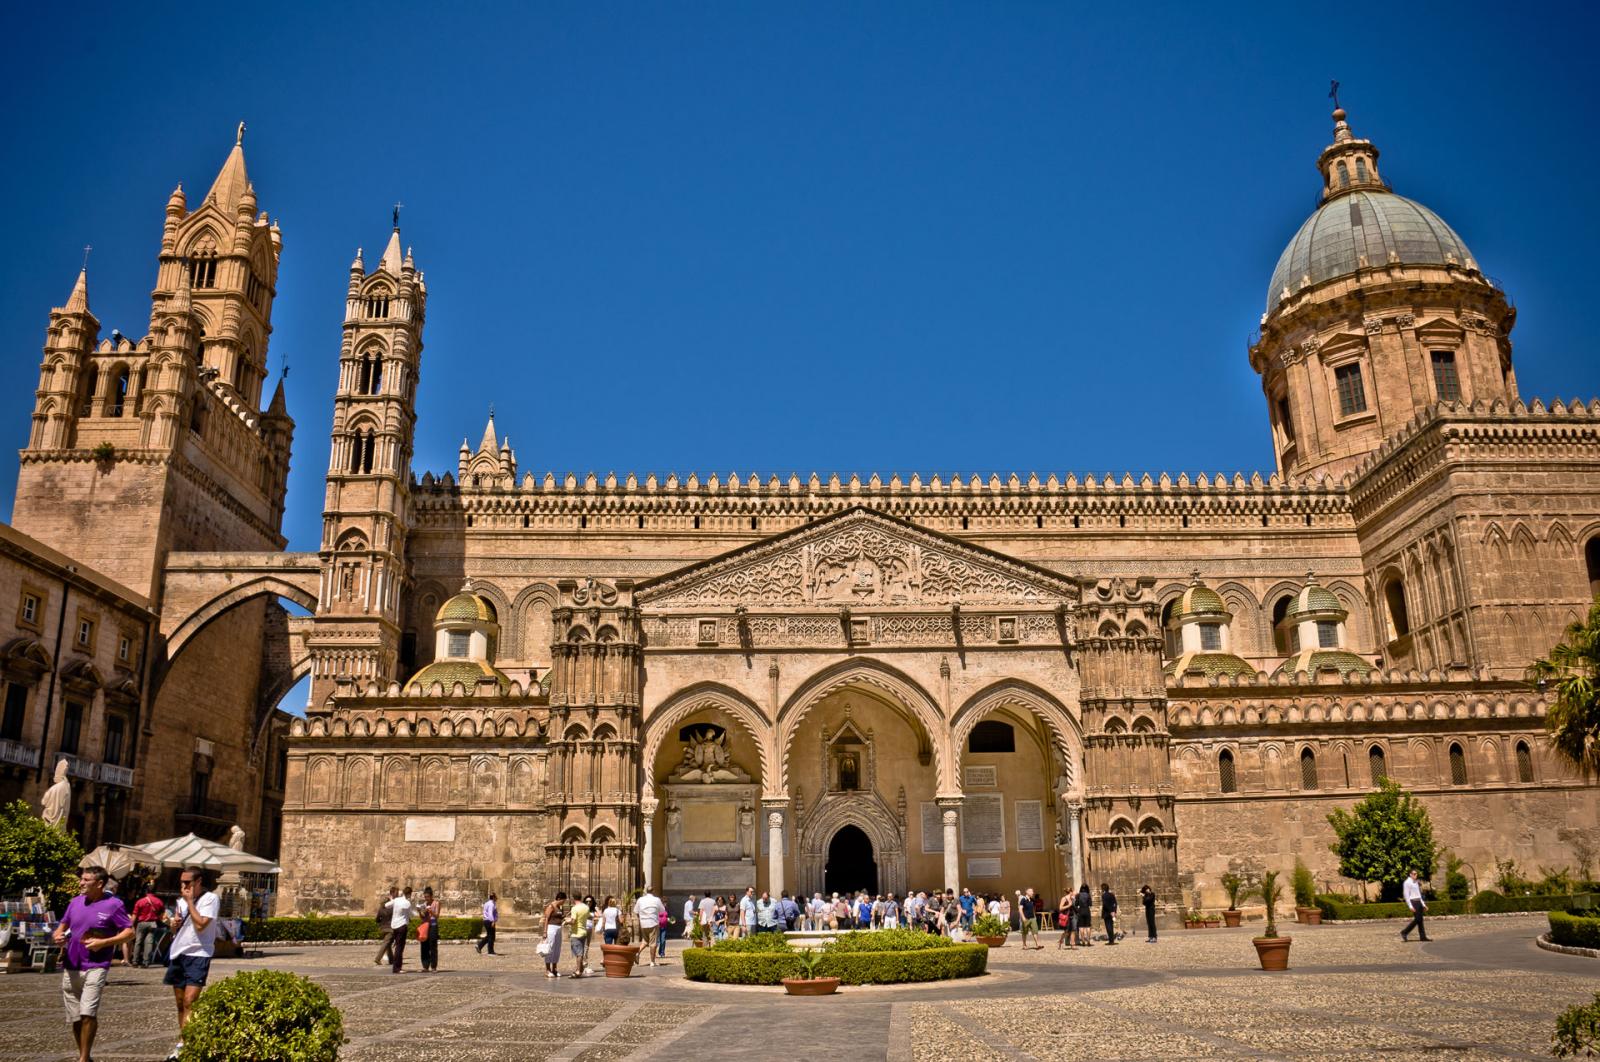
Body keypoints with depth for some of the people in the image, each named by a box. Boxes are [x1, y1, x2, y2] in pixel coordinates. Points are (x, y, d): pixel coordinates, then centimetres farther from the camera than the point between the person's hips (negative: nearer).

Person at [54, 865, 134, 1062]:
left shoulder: (113, 904, -8)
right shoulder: (76, 902, 7)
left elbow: (129, 932, -7)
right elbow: (63, 926, 20)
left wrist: (103, 942, -19)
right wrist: (57, 936, -3)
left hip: (95, 967, -6)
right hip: (70, 967, 6)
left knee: (88, 1013, -17)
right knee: (75, 1017, 11)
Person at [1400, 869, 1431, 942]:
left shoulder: (1416, 883, 17)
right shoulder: (1407, 882, -9)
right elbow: (1406, 895, -13)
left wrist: (1423, 904, 18)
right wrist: (1410, 906, -19)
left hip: (1418, 902, 8)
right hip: (1413, 902, -8)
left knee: (1420, 919, 4)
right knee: (1417, 919, -10)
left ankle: (1422, 936, 6)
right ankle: (1404, 932, 0)